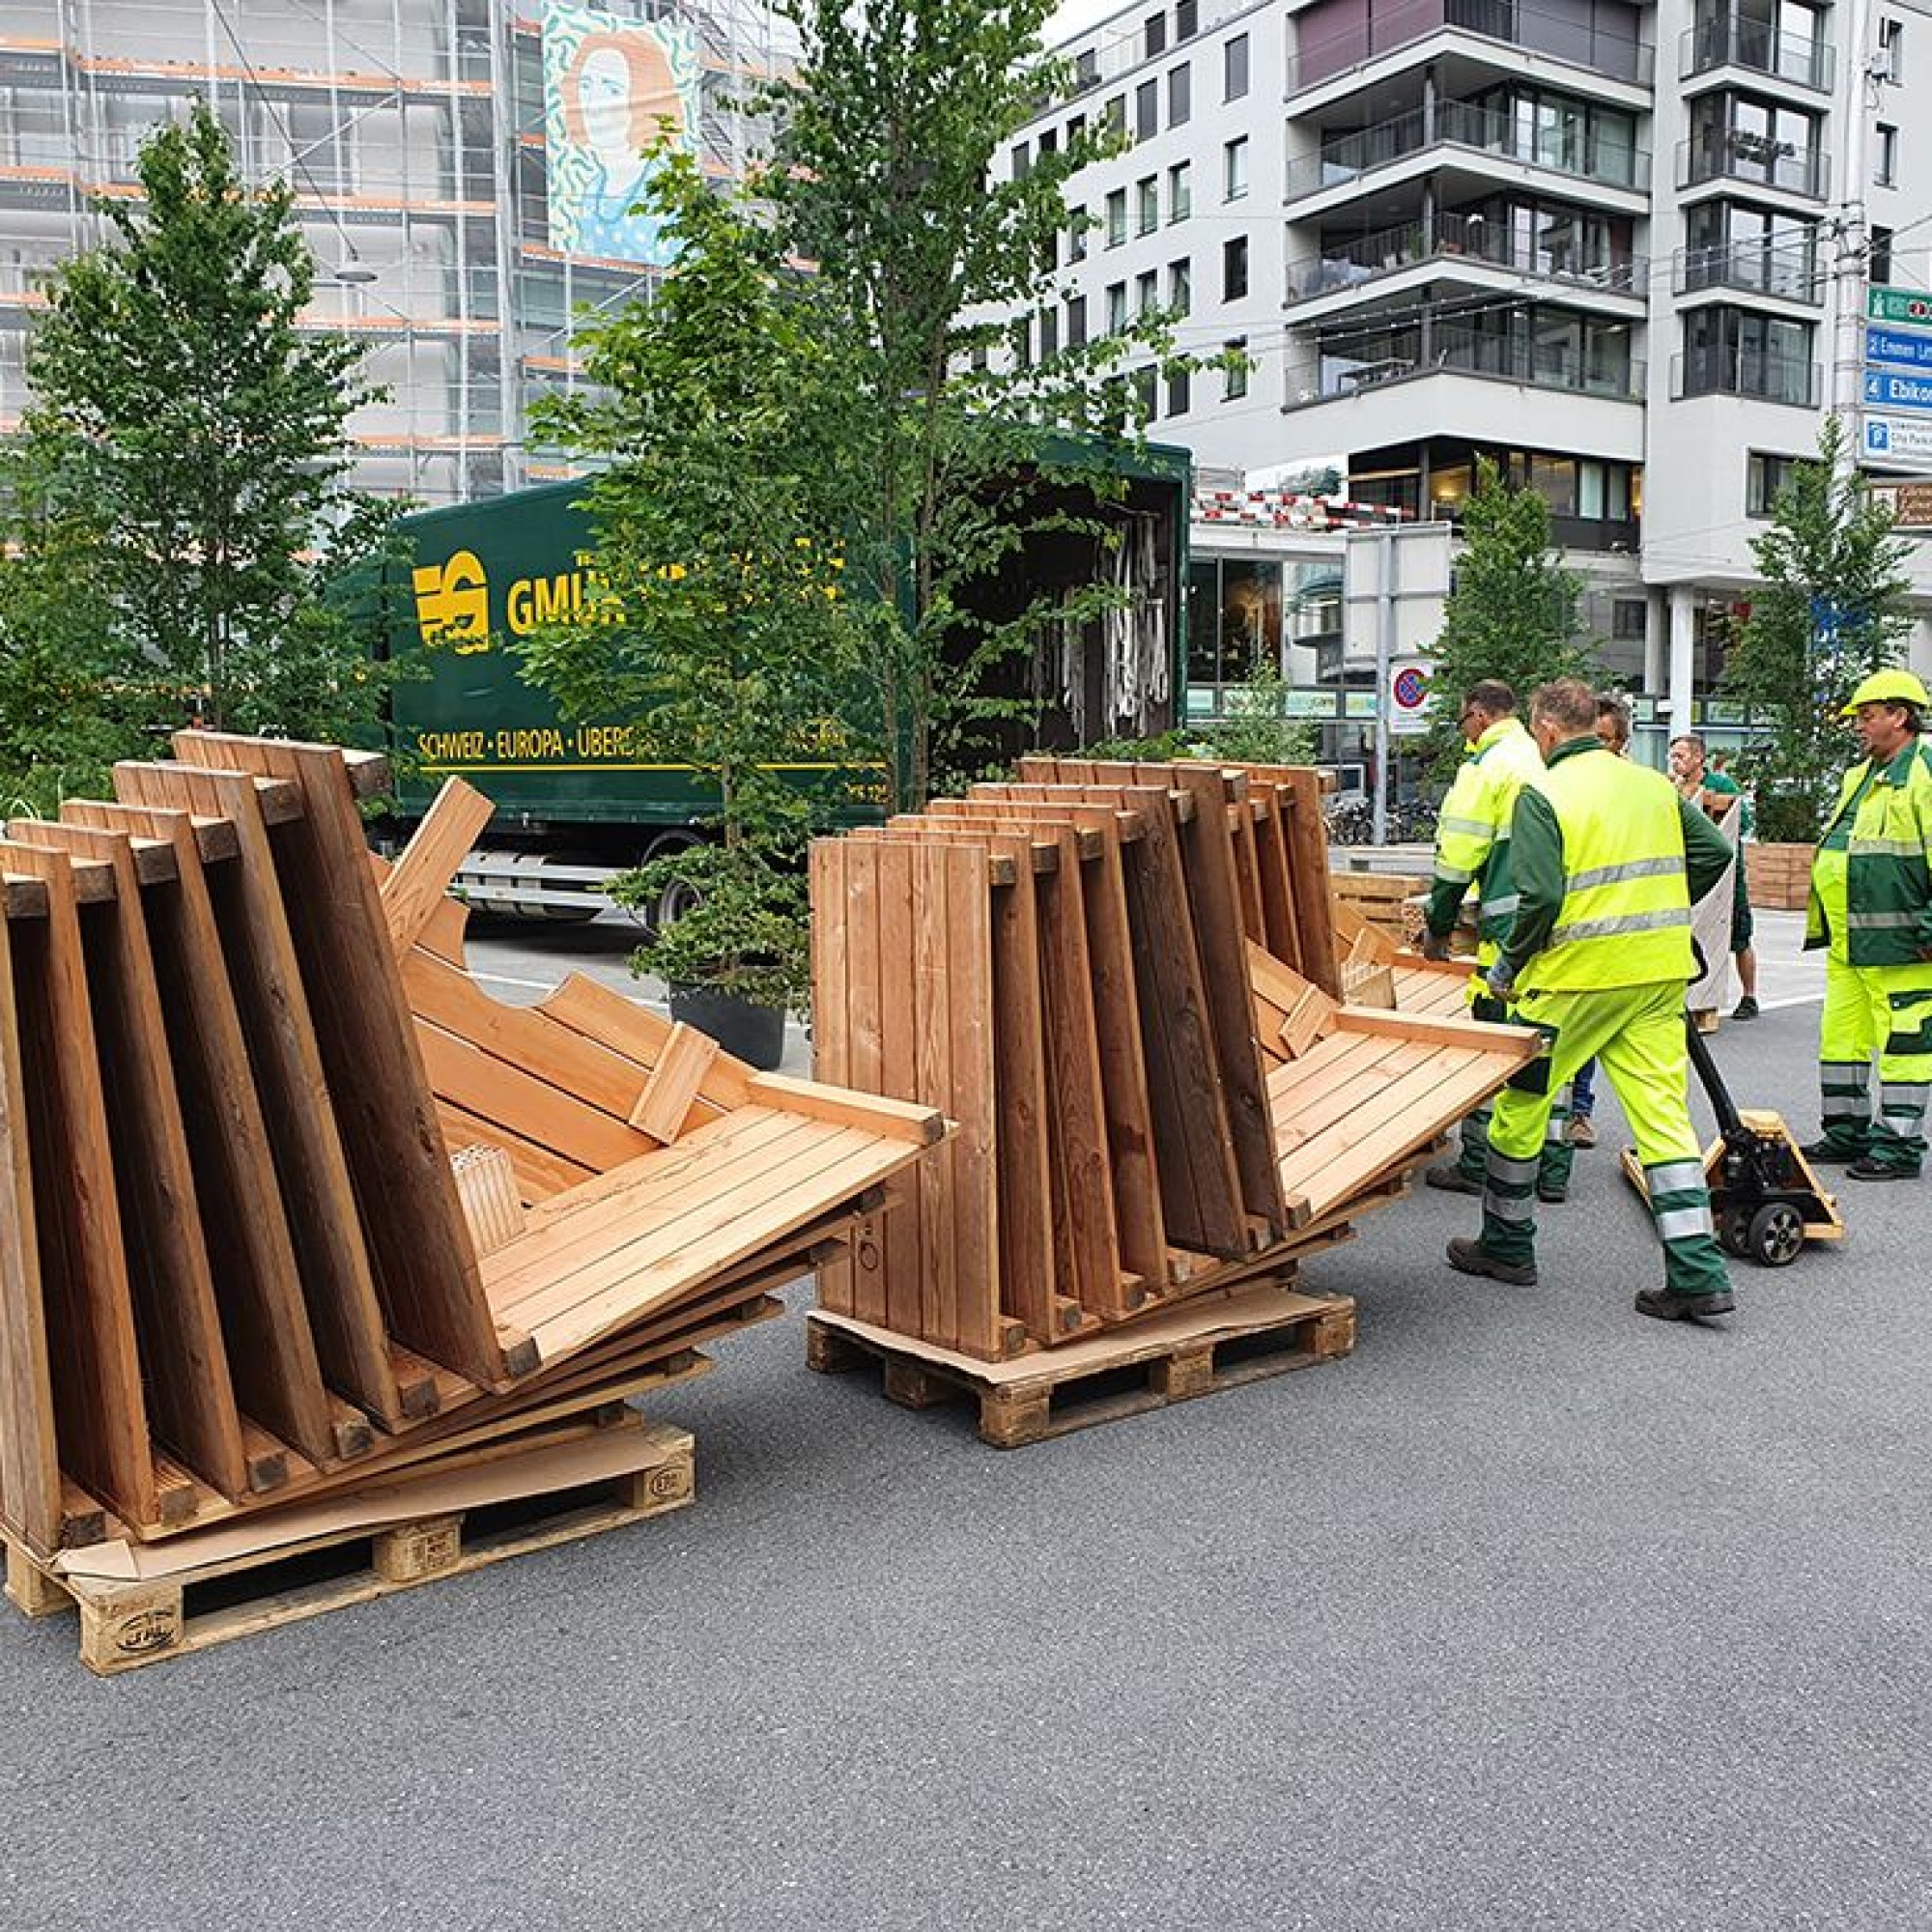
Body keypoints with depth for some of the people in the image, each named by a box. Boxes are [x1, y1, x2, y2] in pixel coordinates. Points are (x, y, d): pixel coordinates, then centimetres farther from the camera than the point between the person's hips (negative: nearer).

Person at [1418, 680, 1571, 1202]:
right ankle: (1552, 1170, 15)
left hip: (1511, 926, -7)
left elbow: (1459, 855, -8)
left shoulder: (1486, 765, -5)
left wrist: (1438, 926, 3)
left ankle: (1478, 1165, 9)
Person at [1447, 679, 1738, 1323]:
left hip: (1577, 978, -5)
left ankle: (1506, 1244, 24)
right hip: (1660, 976, 6)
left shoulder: (1543, 795, -9)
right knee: (1664, 1113, 5)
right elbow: (1715, 853, 11)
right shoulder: (1654, 785, 9)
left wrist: (1508, 966, -3)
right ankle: (1697, 1275, 1)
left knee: (1520, 1104, 12)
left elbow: (1541, 897, -17)